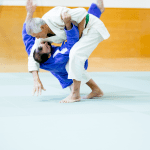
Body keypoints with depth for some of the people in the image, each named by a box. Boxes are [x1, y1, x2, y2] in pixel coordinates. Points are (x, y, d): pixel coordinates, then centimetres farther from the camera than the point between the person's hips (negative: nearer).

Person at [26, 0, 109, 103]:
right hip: (84, 33, 9)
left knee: (75, 54, -28)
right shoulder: (43, 34, -8)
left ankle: (75, 94, -21)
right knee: (70, 65, 4)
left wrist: (79, 35, -22)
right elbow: (32, 57, -5)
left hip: (92, 28, -9)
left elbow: (82, 13, -29)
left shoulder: (56, 17, -34)